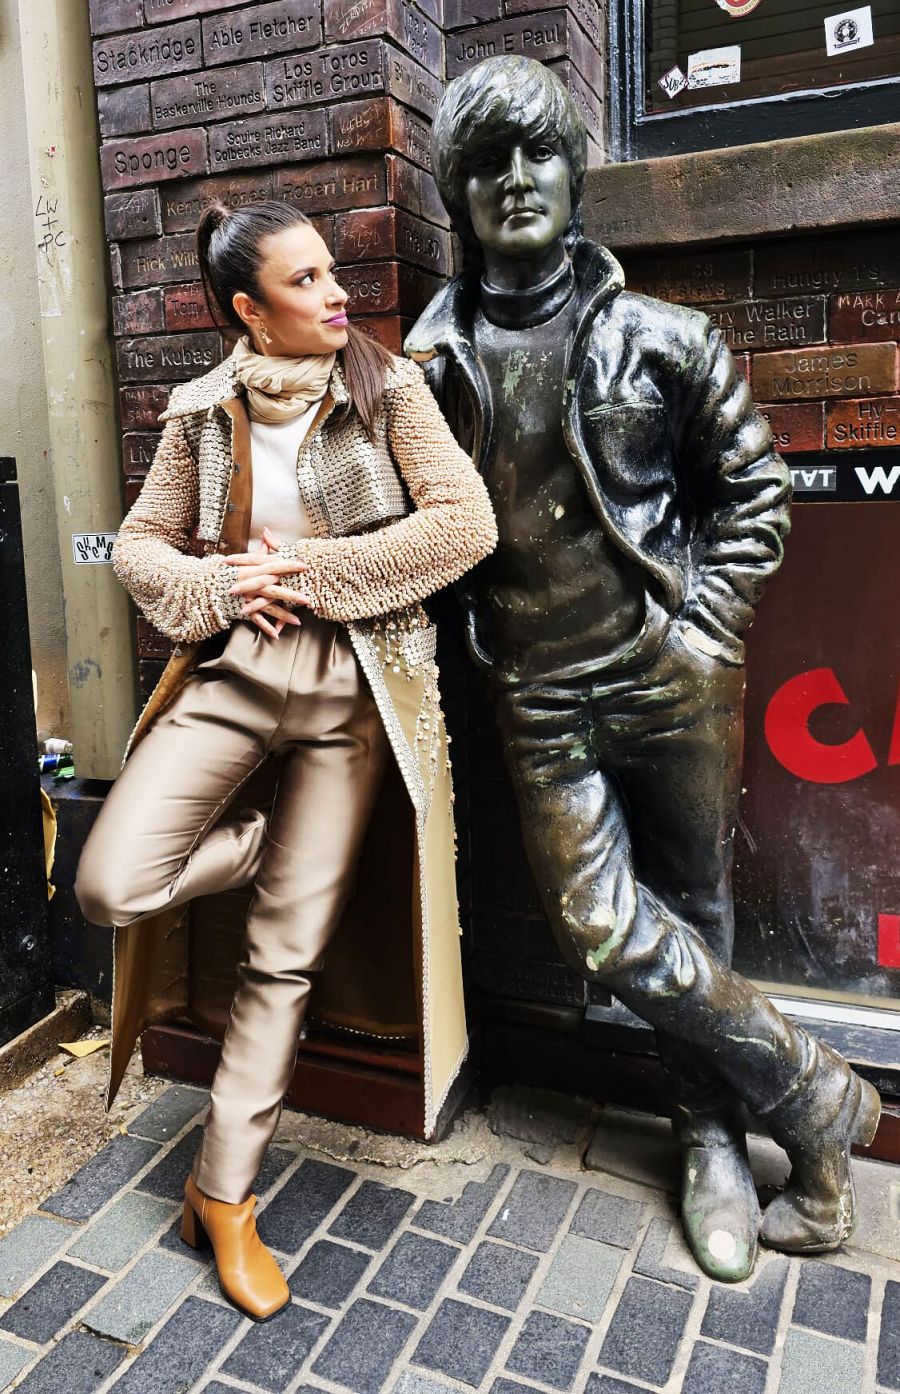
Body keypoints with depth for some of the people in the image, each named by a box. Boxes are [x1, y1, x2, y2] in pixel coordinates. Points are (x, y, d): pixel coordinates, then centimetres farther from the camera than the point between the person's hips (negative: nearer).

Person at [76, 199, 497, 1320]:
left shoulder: (387, 389, 0)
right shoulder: (203, 411, 6)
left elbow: (467, 523, -10)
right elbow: (139, 542, 12)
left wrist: (314, 571, -11)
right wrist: (220, 584, -9)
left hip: (352, 688, -2)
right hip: (232, 667, 2)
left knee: (286, 954, 3)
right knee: (113, 885, -16)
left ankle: (224, 1196, 22)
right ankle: (271, 843, 15)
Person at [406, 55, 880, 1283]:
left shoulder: (659, 339, 0)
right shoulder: (433, 363, 3)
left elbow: (751, 488, 5)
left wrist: (708, 627, -2)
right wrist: (480, 633, 2)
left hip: (673, 677, 0)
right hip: (541, 698, 1)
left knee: (694, 911, 10)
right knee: (603, 929, -4)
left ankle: (713, 1139, 33)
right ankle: (815, 1091, 19)